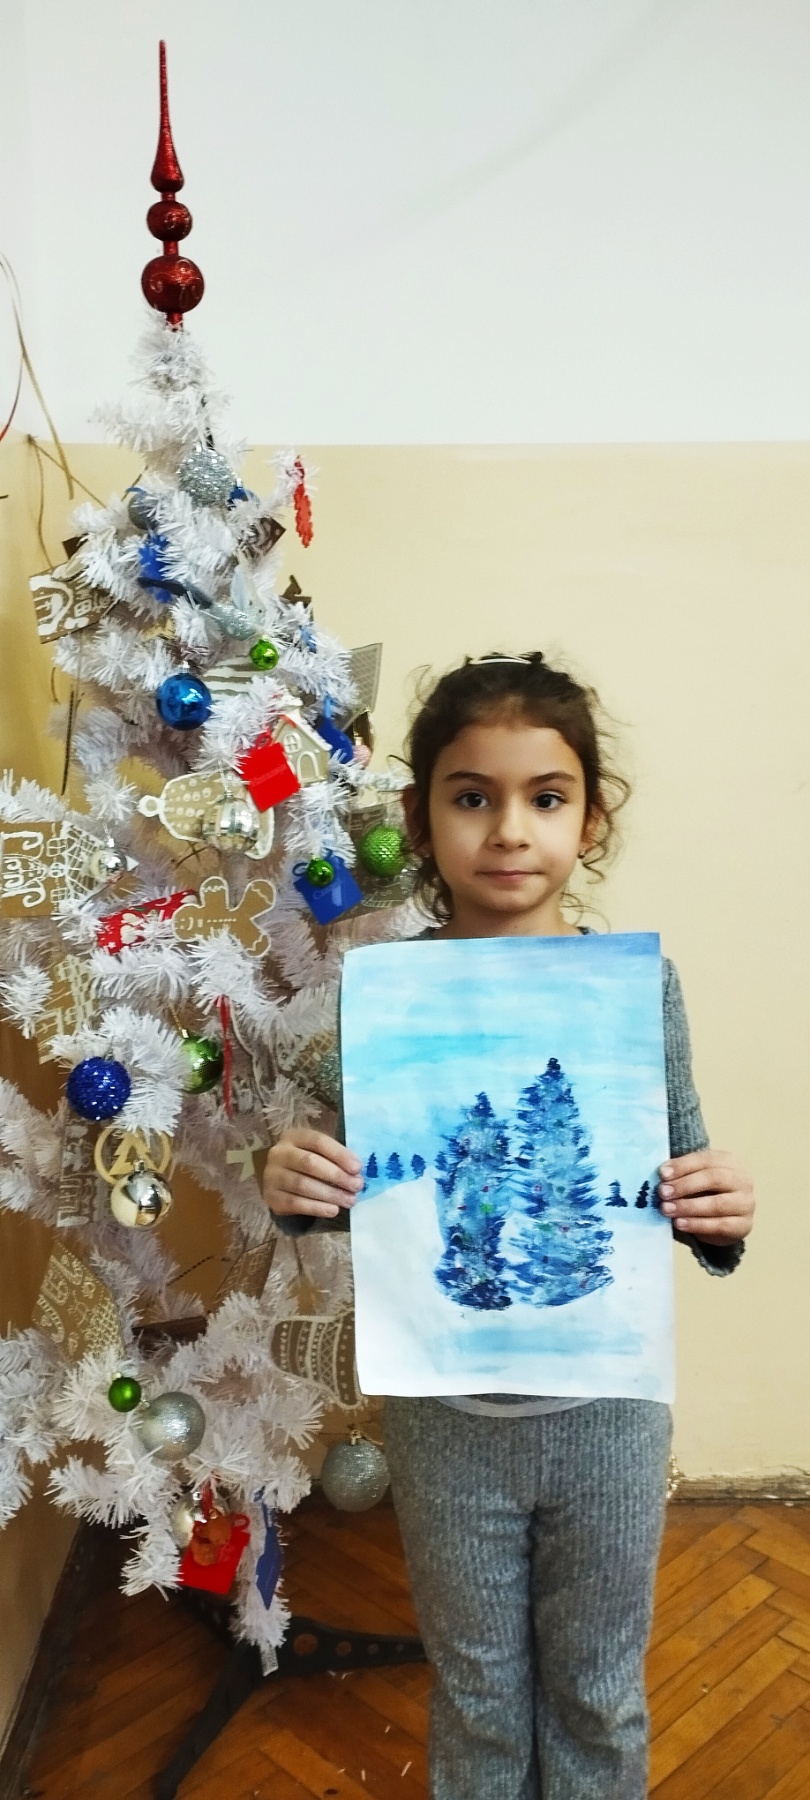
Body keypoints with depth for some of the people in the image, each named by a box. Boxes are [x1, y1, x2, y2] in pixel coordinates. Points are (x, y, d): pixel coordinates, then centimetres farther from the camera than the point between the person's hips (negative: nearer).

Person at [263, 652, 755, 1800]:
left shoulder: (639, 983, -13)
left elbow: (680, 1178, -1)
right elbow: (357, 1197, -2)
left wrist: (720, 1216, -23)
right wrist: (297, 1192, -23)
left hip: (608, 1411, 0)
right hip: (446, 1413, 0)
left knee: (599, 1692, 24)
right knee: (476, 1690, 25)